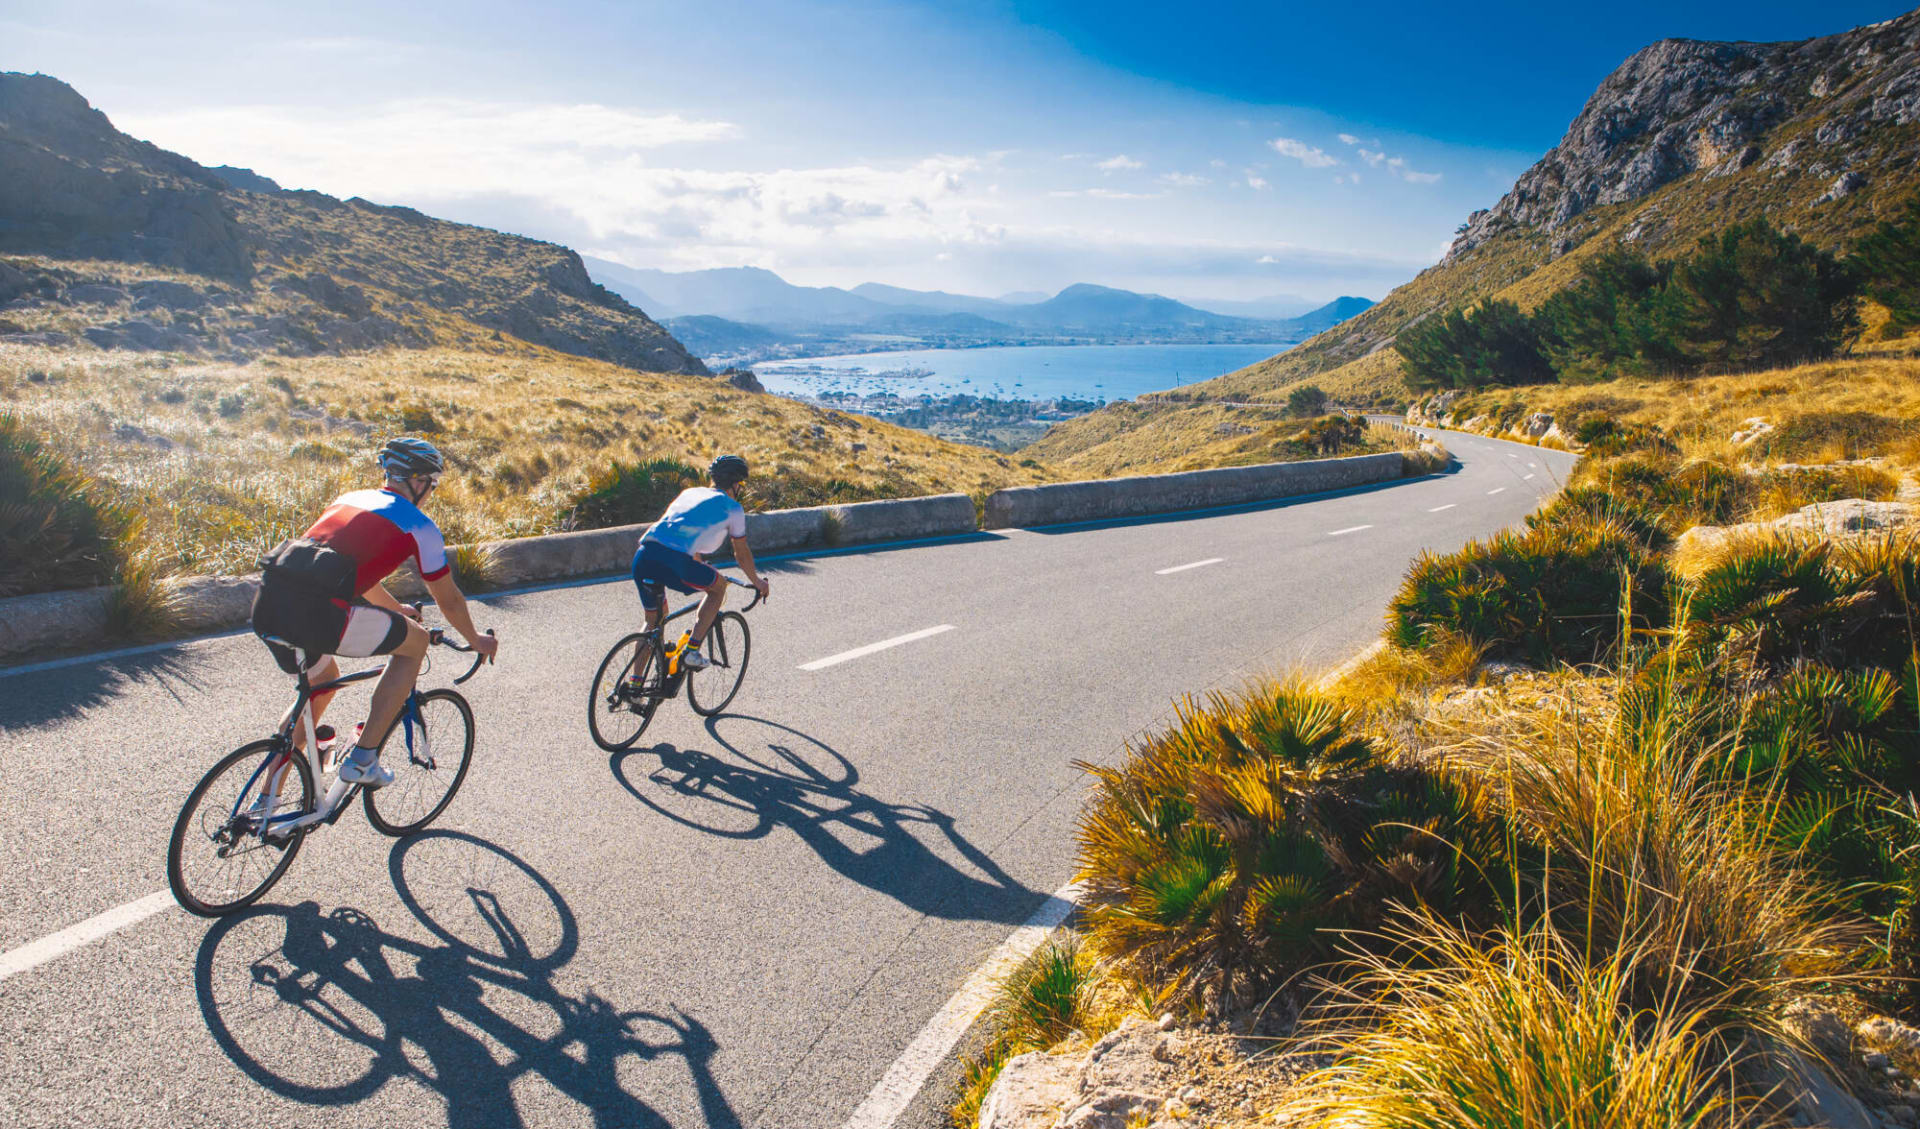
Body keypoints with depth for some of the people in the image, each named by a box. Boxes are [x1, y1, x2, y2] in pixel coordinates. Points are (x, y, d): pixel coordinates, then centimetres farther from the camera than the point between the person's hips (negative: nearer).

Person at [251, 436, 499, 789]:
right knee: (415, 642, 15)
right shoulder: (418, 524, 9)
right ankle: (362, 759, 11)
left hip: (267, 605, 8)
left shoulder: (348, 498, 28)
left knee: (323, 680, 33)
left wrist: (396, 610, 60)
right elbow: (449, 600, 18)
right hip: (317, 614, -8)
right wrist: (476, 640, 36)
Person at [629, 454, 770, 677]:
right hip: (673, 561, -6)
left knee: (654, 620, 27)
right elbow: (742, 555, 23)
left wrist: (701, 567, 64)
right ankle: (691, 650, 10)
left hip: (642, 557, 6)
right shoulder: (732, 507, 14)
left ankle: (634, 682, 24)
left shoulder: (689, 492, 32)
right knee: (718, 586, 21)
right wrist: (757, 582, 41)